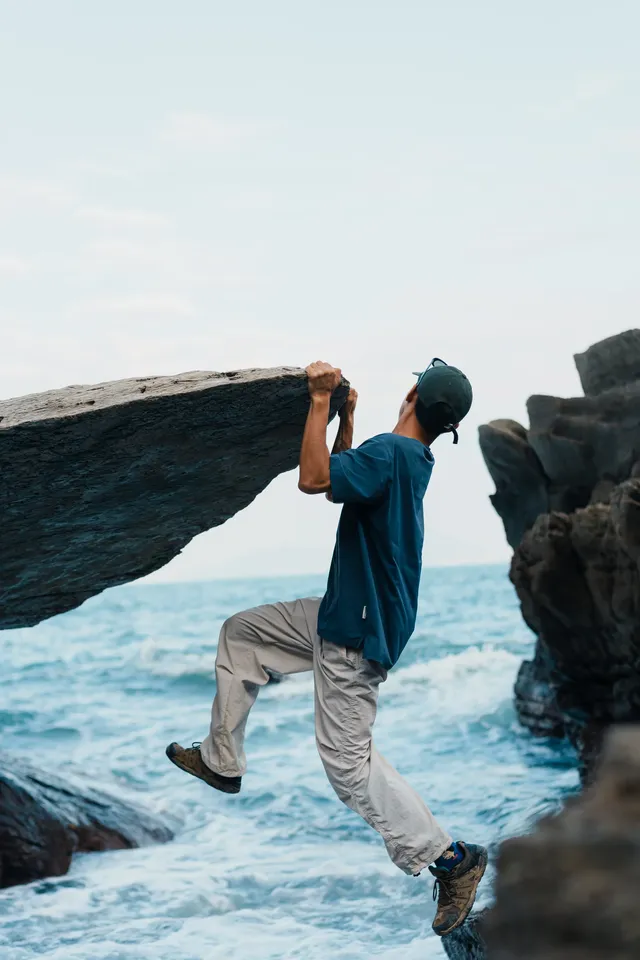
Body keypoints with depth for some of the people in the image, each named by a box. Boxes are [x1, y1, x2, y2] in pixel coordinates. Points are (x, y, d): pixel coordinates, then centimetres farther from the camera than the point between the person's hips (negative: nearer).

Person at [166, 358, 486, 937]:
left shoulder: (391, 453, -22)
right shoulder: (409, 457, 8)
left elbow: (314, 479, -32)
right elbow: (342, 479, 23)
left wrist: (321, 400, -24)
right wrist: (346, 416, 18)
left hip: (361, 630, -10)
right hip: (344, 612, 10)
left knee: (347, 759, -6)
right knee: (240, 634, 20)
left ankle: (449, 858, 1)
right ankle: (222, 761, 30)